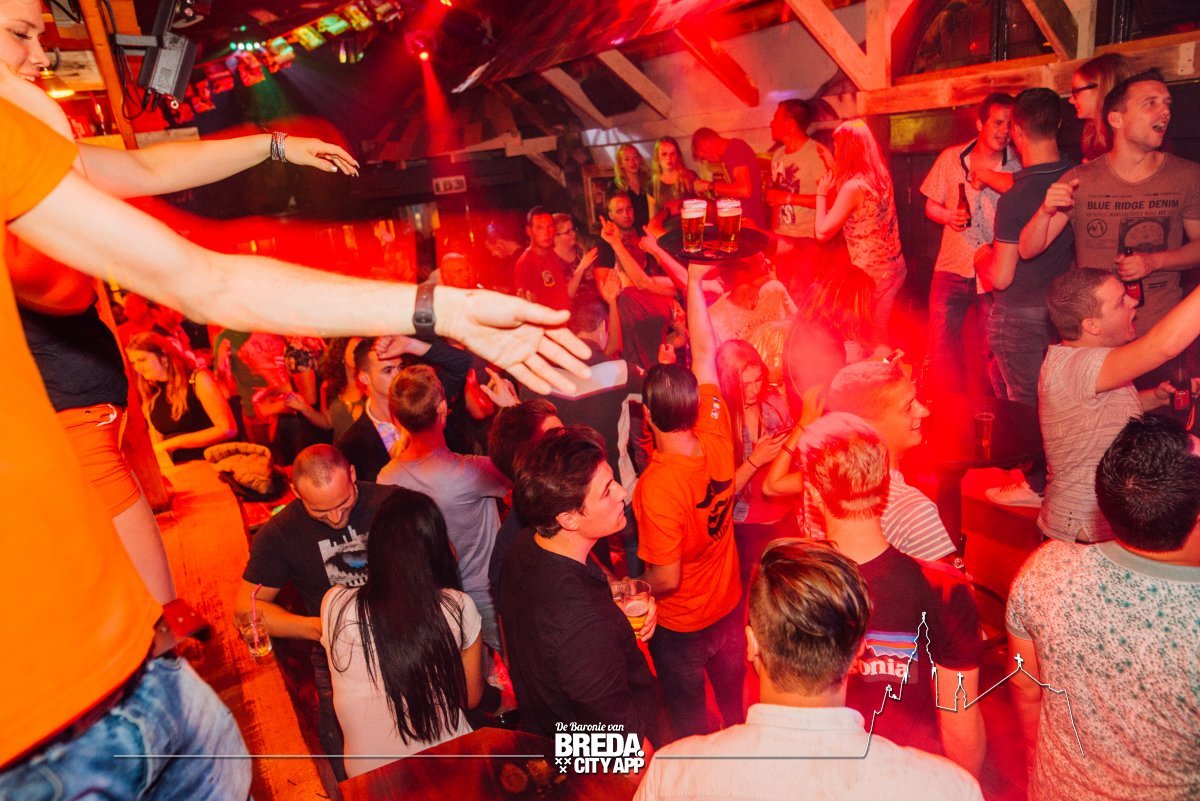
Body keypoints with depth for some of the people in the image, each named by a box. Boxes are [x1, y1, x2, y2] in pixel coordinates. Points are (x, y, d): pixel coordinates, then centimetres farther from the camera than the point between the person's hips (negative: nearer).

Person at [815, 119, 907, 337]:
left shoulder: (853, 187, -21)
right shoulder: (881, 176, 3)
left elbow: (822, 232, -18)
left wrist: (821, 193, -3)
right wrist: (833, 168, 20)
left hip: (872, 274, -8)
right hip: (893, 267, 8)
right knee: (879, 337, 17)